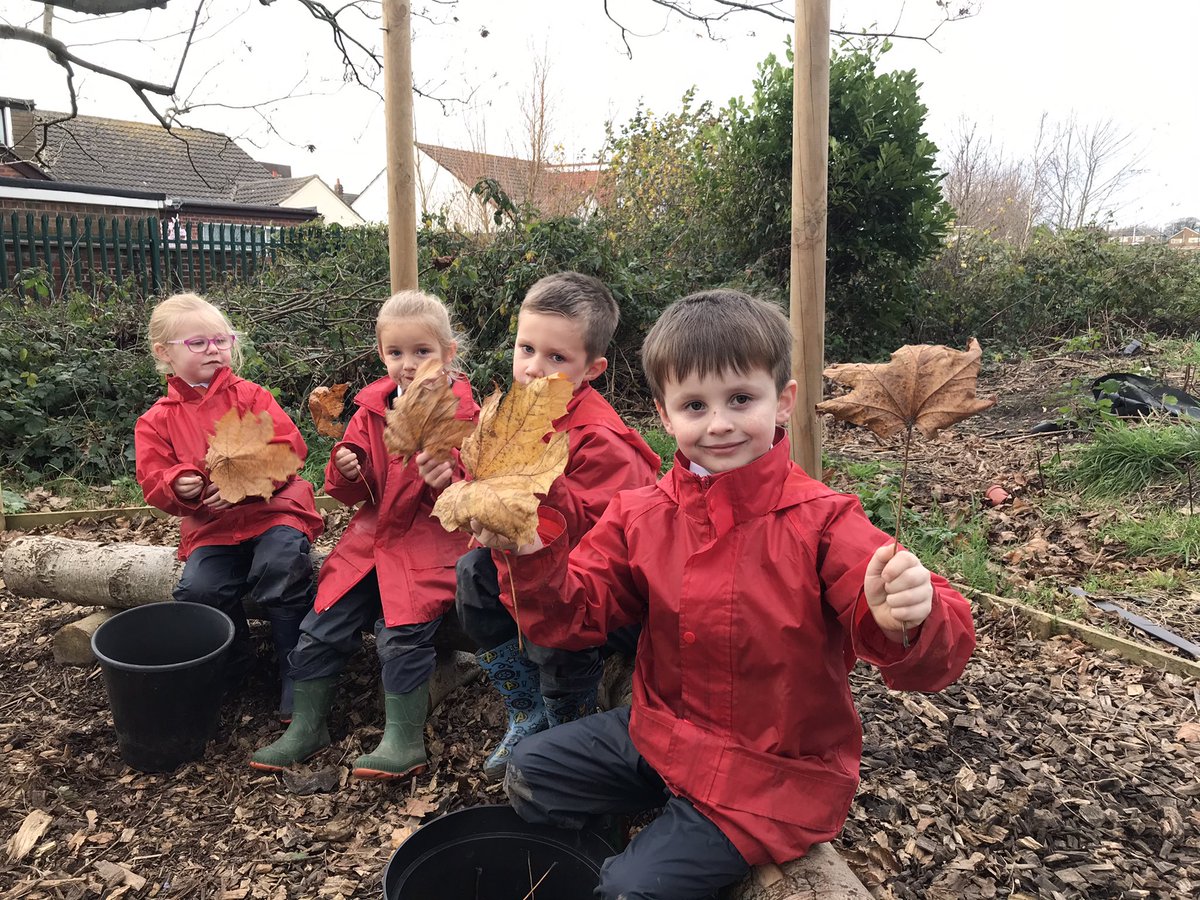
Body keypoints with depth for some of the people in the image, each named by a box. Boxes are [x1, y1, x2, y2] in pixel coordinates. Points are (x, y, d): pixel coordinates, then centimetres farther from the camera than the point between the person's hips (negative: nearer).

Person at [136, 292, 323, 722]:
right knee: (196, 589, -21)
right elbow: (153, 482, 5)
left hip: (273, 510, -2)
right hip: (210, 528, 3)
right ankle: (231, 662, 11)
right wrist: (179, 486, -19)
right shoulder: (157, 420, 9)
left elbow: (289, 448, -7)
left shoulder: (250, 396, 3)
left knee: (280, 567, -29)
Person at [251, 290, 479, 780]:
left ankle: (404, 741, 0)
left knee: (401, 633, -18)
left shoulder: (463, 416, -7)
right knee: (321, 627, 1)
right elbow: (354, 494, 11)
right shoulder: (372, 409, 6)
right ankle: (307, 726, 20)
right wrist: (346, 469, -12)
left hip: (429, 542, -5)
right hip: (372, 535, 5)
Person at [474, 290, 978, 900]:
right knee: (530, 773, 9)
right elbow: (573, 615, -3)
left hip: (777, 774, -5)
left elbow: (938, 650, -26)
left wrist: (904, 623, -51)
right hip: (661, 731, 5)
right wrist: (530, 558, -24)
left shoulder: (821, 522, -20)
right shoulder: (639, 517, -6)